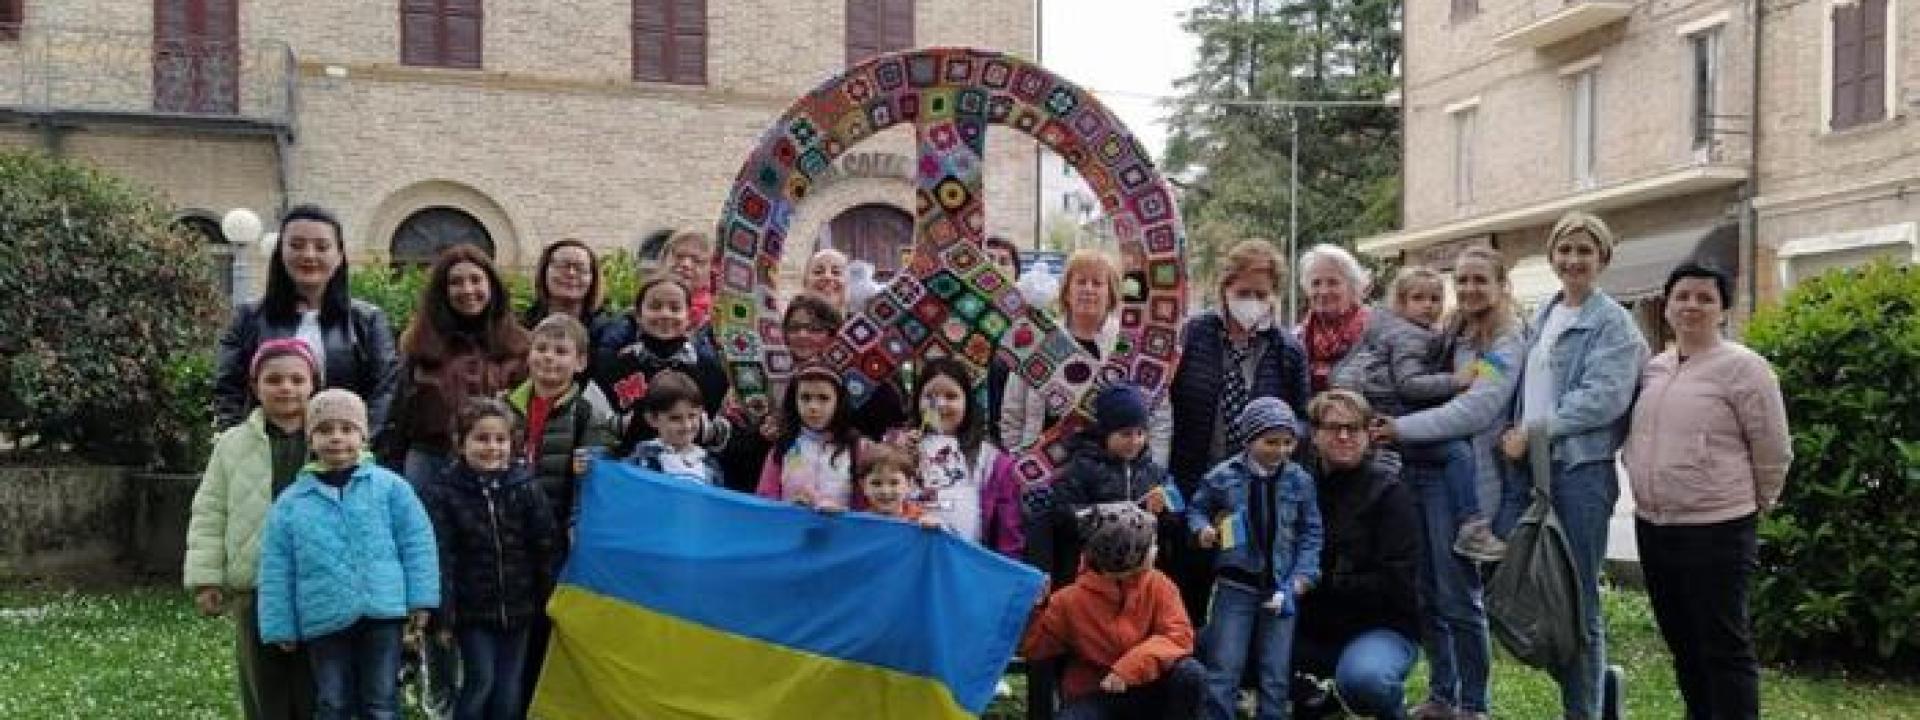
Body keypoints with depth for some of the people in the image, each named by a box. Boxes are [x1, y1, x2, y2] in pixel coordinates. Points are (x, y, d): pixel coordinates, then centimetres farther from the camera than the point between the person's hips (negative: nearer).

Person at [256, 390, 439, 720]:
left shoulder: (390, 486, -1)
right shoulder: (290, 502, 3)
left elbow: (417, 545, 0)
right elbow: (277, 572, 5)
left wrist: (420, 603, -5)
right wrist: (281, 628, 3)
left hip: (382, 613, -1)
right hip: (324, 622, 1)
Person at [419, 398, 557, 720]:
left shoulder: (526, 487, -2)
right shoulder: (442, 493, -8)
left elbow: (547, 549, 0)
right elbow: (440, 560, -11)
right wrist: (442, 615, -14)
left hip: (518, 607, 2)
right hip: (471, 609, -2)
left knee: (510, 693, 9)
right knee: (480, 683, -2)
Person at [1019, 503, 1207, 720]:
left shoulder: (1158, 585, -6)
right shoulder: (1072, 598, -9)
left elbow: (1179, 635, -18)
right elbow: (1032, 647, -3)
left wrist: (1130, 668, -30)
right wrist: (1033, 607, -21)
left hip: (1147, 690, 2)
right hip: (1093, 698, -2)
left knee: (1192, 674, -27)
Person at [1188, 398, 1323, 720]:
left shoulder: (1300, 480, -2)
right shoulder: (1224, 476, -7)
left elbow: (1311, 532, 4)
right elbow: (1196, 509, 8)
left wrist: (1302, 575, -6)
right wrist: (1202, 528, -13)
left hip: (1281, 588, 2)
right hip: (1236, 585, -2)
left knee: (1276, 674, 11)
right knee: (1223, 669, 1)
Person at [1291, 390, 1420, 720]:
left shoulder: (1389, 492, -9)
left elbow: (1397, 584, -14)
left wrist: (1324, 582, -17)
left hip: (1380, 628, -5)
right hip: (1312, 627, 5)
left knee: (1361, 678, -38)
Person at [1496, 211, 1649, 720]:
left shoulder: (1612, 323, -5)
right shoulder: (1544, 317, 16)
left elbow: (1603, 398, -16)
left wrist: (1533, 433, -14)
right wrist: (1515, 436, 5)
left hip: (1581, 469, -7)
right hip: (1529, 466, 7)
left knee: (1578, 599, 0)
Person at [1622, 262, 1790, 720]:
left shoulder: (1743, 367, -10)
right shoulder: (1652, 369, 9)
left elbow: (1773, 452, -5)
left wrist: (1752, 505, 5)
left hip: (1716, 531, -7)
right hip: (1651, 526, 7)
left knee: (1724, 648, 1)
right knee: (1681, 642, 17)